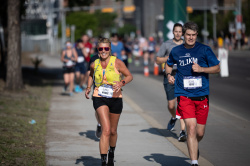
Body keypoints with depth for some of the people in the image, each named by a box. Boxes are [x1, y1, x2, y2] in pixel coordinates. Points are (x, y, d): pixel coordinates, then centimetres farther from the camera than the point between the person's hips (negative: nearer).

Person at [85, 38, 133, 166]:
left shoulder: (117, 62, -7)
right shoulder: (94, 65, 1)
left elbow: (129, 76, 0)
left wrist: (122, 83, -19)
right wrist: (88, 87, 7)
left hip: (115, 99, 1)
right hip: (99, 98, -1)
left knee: (113, 131, 16)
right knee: (106, 130, -18)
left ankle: (111, 153, 47)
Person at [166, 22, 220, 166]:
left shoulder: (204, 50, -1)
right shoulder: (176, 51, 5)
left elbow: (217, 68, 3)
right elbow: (169, 64, 25)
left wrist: (201, 69, -13)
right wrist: (169, 75, 5)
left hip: (202, 96, 1)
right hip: (184, 95, -1)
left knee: (200, 133, 8)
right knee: (191, 127, -18)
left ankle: (195, 146, 45)